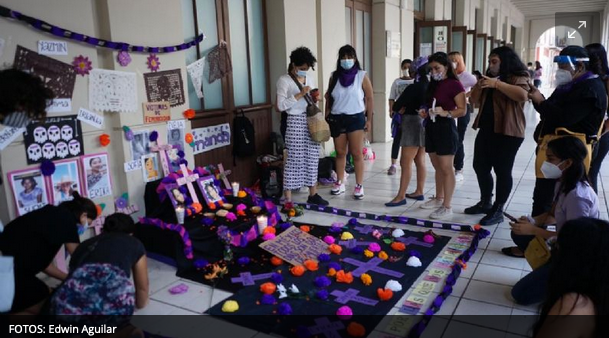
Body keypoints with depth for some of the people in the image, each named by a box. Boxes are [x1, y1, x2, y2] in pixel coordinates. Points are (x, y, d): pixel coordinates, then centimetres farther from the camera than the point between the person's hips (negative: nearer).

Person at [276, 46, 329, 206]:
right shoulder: (284, 80, -7)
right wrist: (300, 94, -19)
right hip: (295, 122, -7)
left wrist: (314, 98, 2)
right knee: (294, 160, -5)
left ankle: (313, 194, 22)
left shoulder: (309, 78, 13)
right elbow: (281, 105, -15)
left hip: (312, 121, 7)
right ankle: (288, 200, 3)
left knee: (312, 158, 10)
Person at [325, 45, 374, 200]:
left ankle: (359, 186, 5)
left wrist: (369, 119, -4)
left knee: (356, 153, -2)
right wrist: (327, 116, 5)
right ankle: (340, 183, 20)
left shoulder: (362, 76, -2)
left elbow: (369, 98, -1)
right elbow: (328, 98, 11)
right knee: (340, 153, 9)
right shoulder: (334, 76, 6)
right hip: (337, 119, 3)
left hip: (355, 118, -3)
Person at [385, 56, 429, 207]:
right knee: (420, 160, 15)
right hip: (426, 124, 8)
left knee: (406, 162, -6)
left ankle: (401, 196, -4)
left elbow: (396, 106, -13)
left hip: (414, 125, -8)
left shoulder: (414, 88, -16)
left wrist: (402, 109, 7)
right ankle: (419, 192, 22)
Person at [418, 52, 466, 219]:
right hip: (431, 127, 8)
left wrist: (446, 113, -29)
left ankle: (447, 206, -1)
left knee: (446, 168, -5)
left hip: (446, 128, -8)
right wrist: (425, 112, 3)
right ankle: (438, 198, 28)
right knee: (437, 167, 16)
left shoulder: (455, 84, -10)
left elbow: (462, 110, -14)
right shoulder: (433, 84, 13)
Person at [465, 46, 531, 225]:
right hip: (486, 130, 8)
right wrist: (479, 86, -3)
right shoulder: (489, 78, 19)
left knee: (502, 170, -3)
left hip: (507, 132, -8)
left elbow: (523, 95, -27)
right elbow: (475, 100, 16)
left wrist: (497, 84, -29)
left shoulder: (518, 78, -6)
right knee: (480, 167, 12)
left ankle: (498, 210, 6)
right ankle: (485, 202, 28)